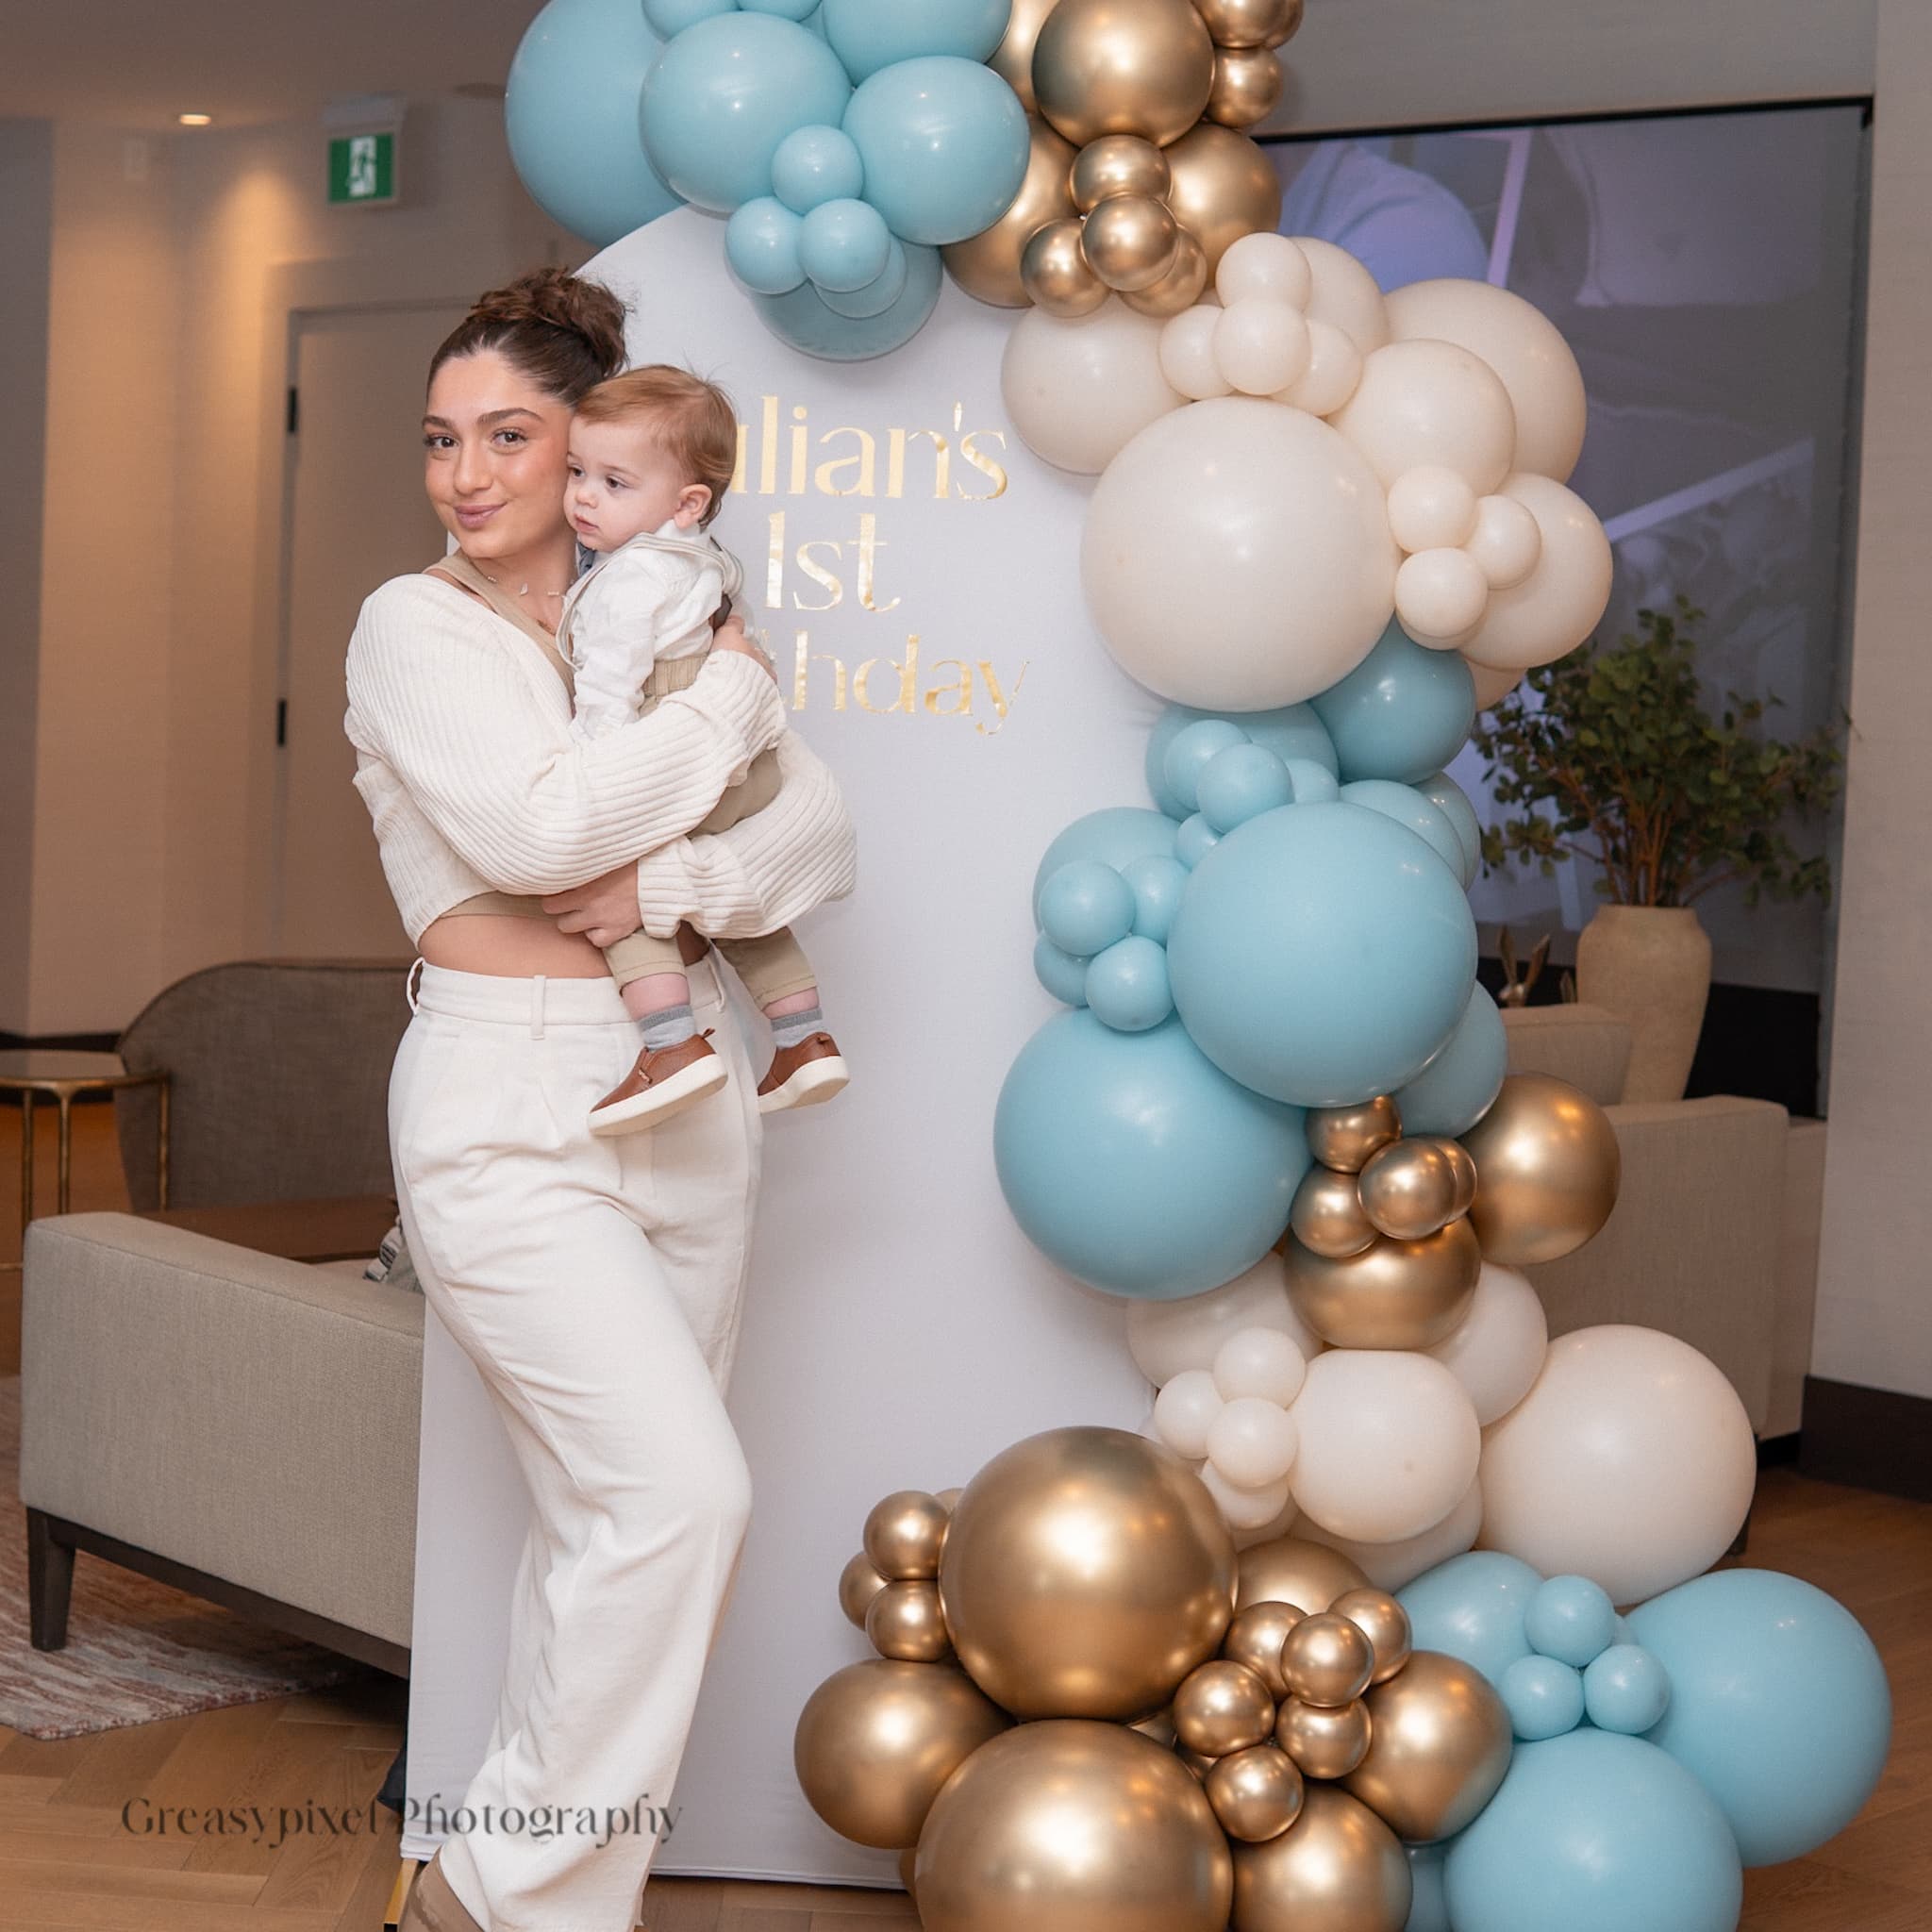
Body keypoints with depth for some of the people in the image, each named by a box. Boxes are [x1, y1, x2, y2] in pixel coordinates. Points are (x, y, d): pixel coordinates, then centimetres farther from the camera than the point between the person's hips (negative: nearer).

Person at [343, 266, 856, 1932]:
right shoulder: (416, 627, -2)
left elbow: (825, 837, 3)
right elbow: (535, 828, -19)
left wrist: (670, 888, -16)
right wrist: (733, 695, -9)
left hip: (682, 1091, 6)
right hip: (508, 1106, -5)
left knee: (613, 1516, 7)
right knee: (682, 1492, -16)